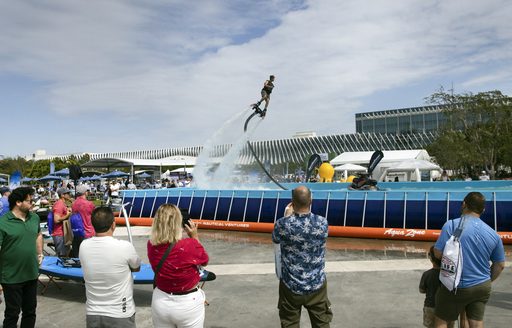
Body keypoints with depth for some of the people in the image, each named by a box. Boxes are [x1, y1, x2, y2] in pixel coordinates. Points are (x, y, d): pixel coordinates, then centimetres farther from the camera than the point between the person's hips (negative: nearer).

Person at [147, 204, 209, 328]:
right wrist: (195, 237, 2)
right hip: (188, 304, -3)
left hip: (161, 302, 4)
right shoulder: (190, 245, -25)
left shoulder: (151, 245, -14)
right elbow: (204, 260, -3)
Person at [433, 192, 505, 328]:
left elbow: (438, 253, -17)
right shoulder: (493, 234, -1)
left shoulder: (452, 225, -15)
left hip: (455, 287, -4)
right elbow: (500, 265, 8)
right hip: (482, 287, 4)